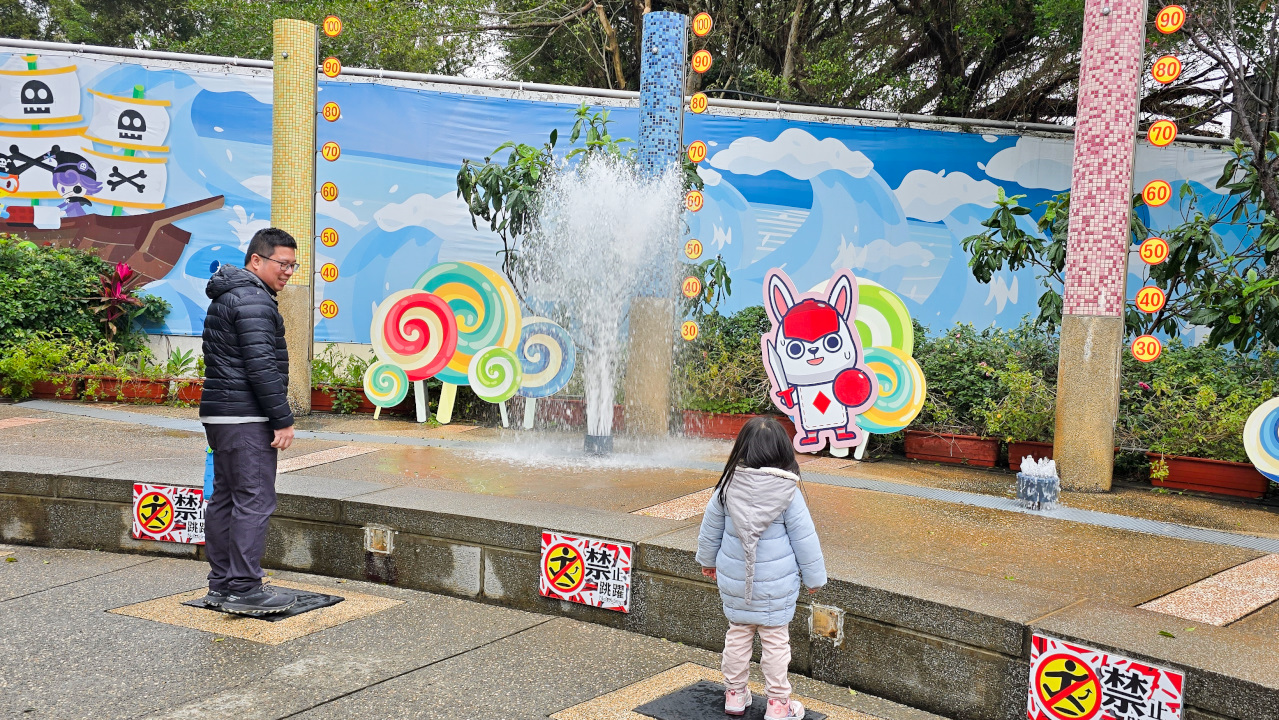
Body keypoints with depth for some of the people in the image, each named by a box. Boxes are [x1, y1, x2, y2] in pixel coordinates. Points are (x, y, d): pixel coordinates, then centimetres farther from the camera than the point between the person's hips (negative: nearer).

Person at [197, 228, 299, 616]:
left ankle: (221, 584, 19)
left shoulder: (227, 296, 20)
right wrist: (283, 420, -17)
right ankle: (244, 589, -8)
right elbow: (262, 366, -20)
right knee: (254, 501, -9)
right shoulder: (254, 300, -14)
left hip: (220, 415, 11)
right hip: (246, 419, -11)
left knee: (225, 498, 13)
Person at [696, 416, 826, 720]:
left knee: (737, 634, 17)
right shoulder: (788, 492, -15)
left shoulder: (727, 487, -6)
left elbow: (710, 529, 7)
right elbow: (805, 539, -8)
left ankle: (734, 694, 28)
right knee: (775, 639, 8)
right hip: (776, 584, -3)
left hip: (734, 580, 3)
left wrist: (708, 560, 24)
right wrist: (814, 577, 4)